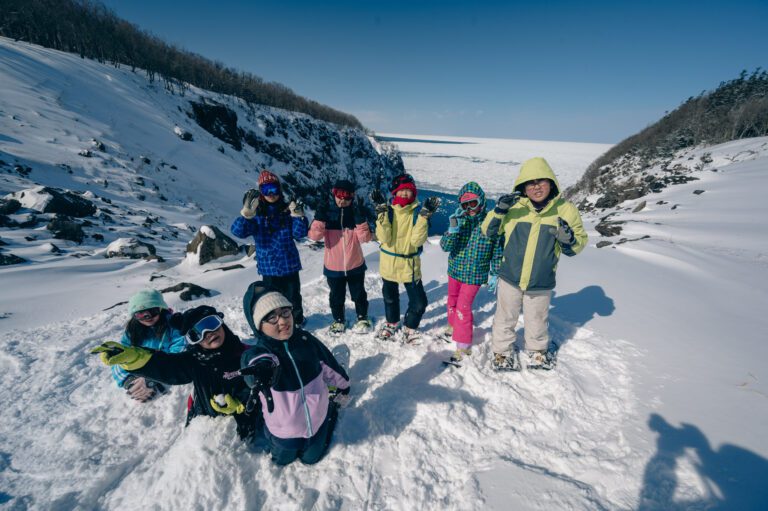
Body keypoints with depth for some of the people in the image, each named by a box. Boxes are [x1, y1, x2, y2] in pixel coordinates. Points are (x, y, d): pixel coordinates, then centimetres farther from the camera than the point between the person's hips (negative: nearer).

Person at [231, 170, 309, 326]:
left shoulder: (287, 210, -2)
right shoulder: (256, 213, -4)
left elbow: (300, 233, -9)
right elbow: (238, 231, -18)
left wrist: (298, 215, -26)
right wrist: (247, 212, -34)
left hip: (289, 264, 1)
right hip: (268, 267, -1)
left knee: (293, 296, 17)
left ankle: (297, 321, 42)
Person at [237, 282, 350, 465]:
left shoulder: (306, 339, -17)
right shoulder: (257, 354, -26)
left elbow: (329, 365, -1)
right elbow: (256, 363, -53)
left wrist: (343, 386, 15)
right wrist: (264, 371, -76)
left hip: (318, 421, 1)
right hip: (284, 431, -1)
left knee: (311, 458, 25)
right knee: (283, 461, 26)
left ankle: (331, 410, 45)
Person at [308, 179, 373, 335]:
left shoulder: (356, 212, -6)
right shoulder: (327, 213, -7)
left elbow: (365, 238, -15)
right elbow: (314, 236, -18)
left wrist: (361, 218, -28)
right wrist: (320, 215, -31)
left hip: (355, 265, 0)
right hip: (333, 266, 0)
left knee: (358, 294, 18)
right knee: (336, 296, 17)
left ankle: (362, 318, 41)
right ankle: (338, 320, 40)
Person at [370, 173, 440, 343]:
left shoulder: (417, 212, -8)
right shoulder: (387, 210, -6)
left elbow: (417, 240, -19)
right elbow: (384, 238, -18)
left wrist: (424, 216, -27)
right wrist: (382, 212, -25)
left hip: (410, 264, -1)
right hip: (389, 263, 1)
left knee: (419, 302, -2)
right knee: (390, 297, 21)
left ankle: (409, 327, 29)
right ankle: (392, 323, 50)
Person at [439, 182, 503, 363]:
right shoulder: (458, 220, -8)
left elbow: (497, 250, -3)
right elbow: (445, 246, -15)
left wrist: (494, 274, -1)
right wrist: (453, 228, -31)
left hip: (475, 274, -4)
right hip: (455, 270, 4)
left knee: (463, 307, -5)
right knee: (452, 301, 22)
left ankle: (463, 345, 13)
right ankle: (453, 326, 50)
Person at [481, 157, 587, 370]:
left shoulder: (566, 210, -7)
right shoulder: (514, 207, -9)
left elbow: (579, 243, 3)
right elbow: (488, 231, -3)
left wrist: (569, 240, -21)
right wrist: (499, 211, -20)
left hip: (541, 284, 1)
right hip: (510, 278, 0)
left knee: (537, 321, 21)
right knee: (505, 319, 16)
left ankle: (537, 351, 49)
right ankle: (501, 352, 40)